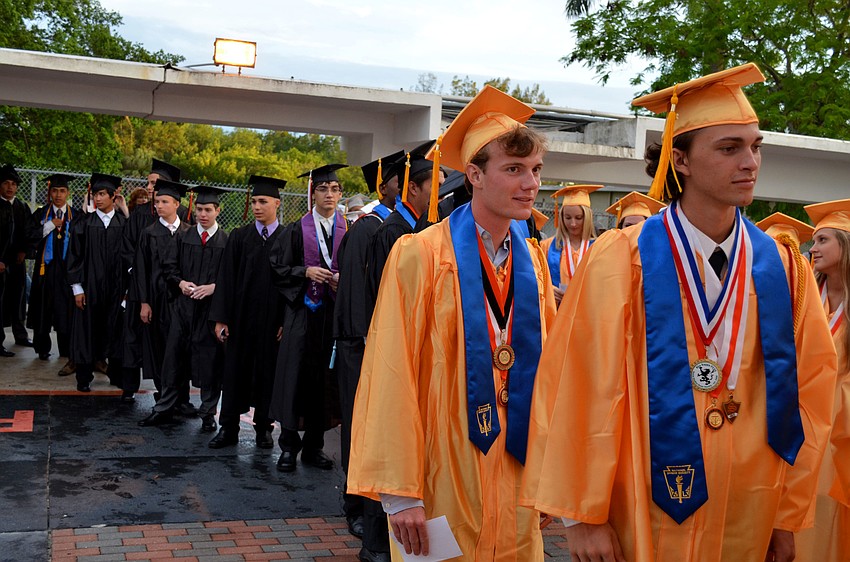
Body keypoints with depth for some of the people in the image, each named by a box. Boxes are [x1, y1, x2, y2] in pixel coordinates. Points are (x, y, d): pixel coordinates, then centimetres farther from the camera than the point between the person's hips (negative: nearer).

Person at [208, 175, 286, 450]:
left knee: (267, 373, 7)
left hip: (272, 321, -1)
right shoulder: (239, 238, 5)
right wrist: (221, 318, -5)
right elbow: (225, 279, 2)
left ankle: (263, 427, 20)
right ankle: (228, 429, 16)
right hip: (241, 319, 1)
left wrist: (287, 321, -8)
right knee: (235, 372, 7)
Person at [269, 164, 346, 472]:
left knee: (326, 377, 5)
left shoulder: (347, 230, 8)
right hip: (302, 311, -1)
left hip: (334, 312, 2)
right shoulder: (297, 230, 5)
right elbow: (278, 267, 2)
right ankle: (289, 445, 8)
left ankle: (314, 445, 15)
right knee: (297, 374, -2)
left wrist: (343, 278, -11)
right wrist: (306, 272, -12)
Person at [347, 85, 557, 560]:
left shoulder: (534, 260, 5)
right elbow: (392, 375, -14)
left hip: (516, 472, 5)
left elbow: (543, 369, 9)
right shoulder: (420, 254, -13)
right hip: (443, 480, -5)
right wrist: (399, 492, -15)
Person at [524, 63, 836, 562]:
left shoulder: (779, 267, -1)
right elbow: (583, 389, -12)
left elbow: (807, 391, 3)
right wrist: (582, 515, -10)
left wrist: (789, 517, 3)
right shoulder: (622, 261, -13)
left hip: (751, 518, 4)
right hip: (649, 513, -3)